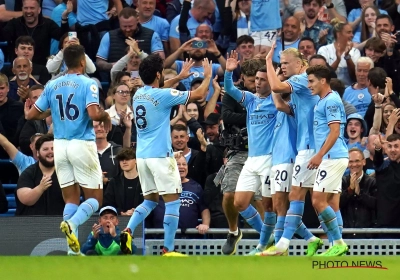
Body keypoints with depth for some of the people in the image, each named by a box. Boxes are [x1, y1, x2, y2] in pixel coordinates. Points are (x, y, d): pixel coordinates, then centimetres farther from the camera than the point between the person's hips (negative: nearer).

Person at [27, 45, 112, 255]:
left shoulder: (52, 86, 7)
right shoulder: (88, 84, -7)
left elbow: (31, 115, 9)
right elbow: (93, 114, -21)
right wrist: (106, 116, 1)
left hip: (60, 145, 5)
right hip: (82, 144, -5)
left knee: (71, 199, 10)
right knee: (94, 199, 3)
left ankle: (73, 249, 0)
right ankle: (72, 223, -27)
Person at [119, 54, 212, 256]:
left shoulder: (138, 94, 9)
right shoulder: (162, 95, -12)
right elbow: (198, 95, -5)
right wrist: (207, 76, 12)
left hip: (142, 155, 7)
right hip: (160, 155, -7)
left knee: (150, 200, 17)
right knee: (173, 201, 0)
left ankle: (128, 230, -6)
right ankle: (168, 249, -4)